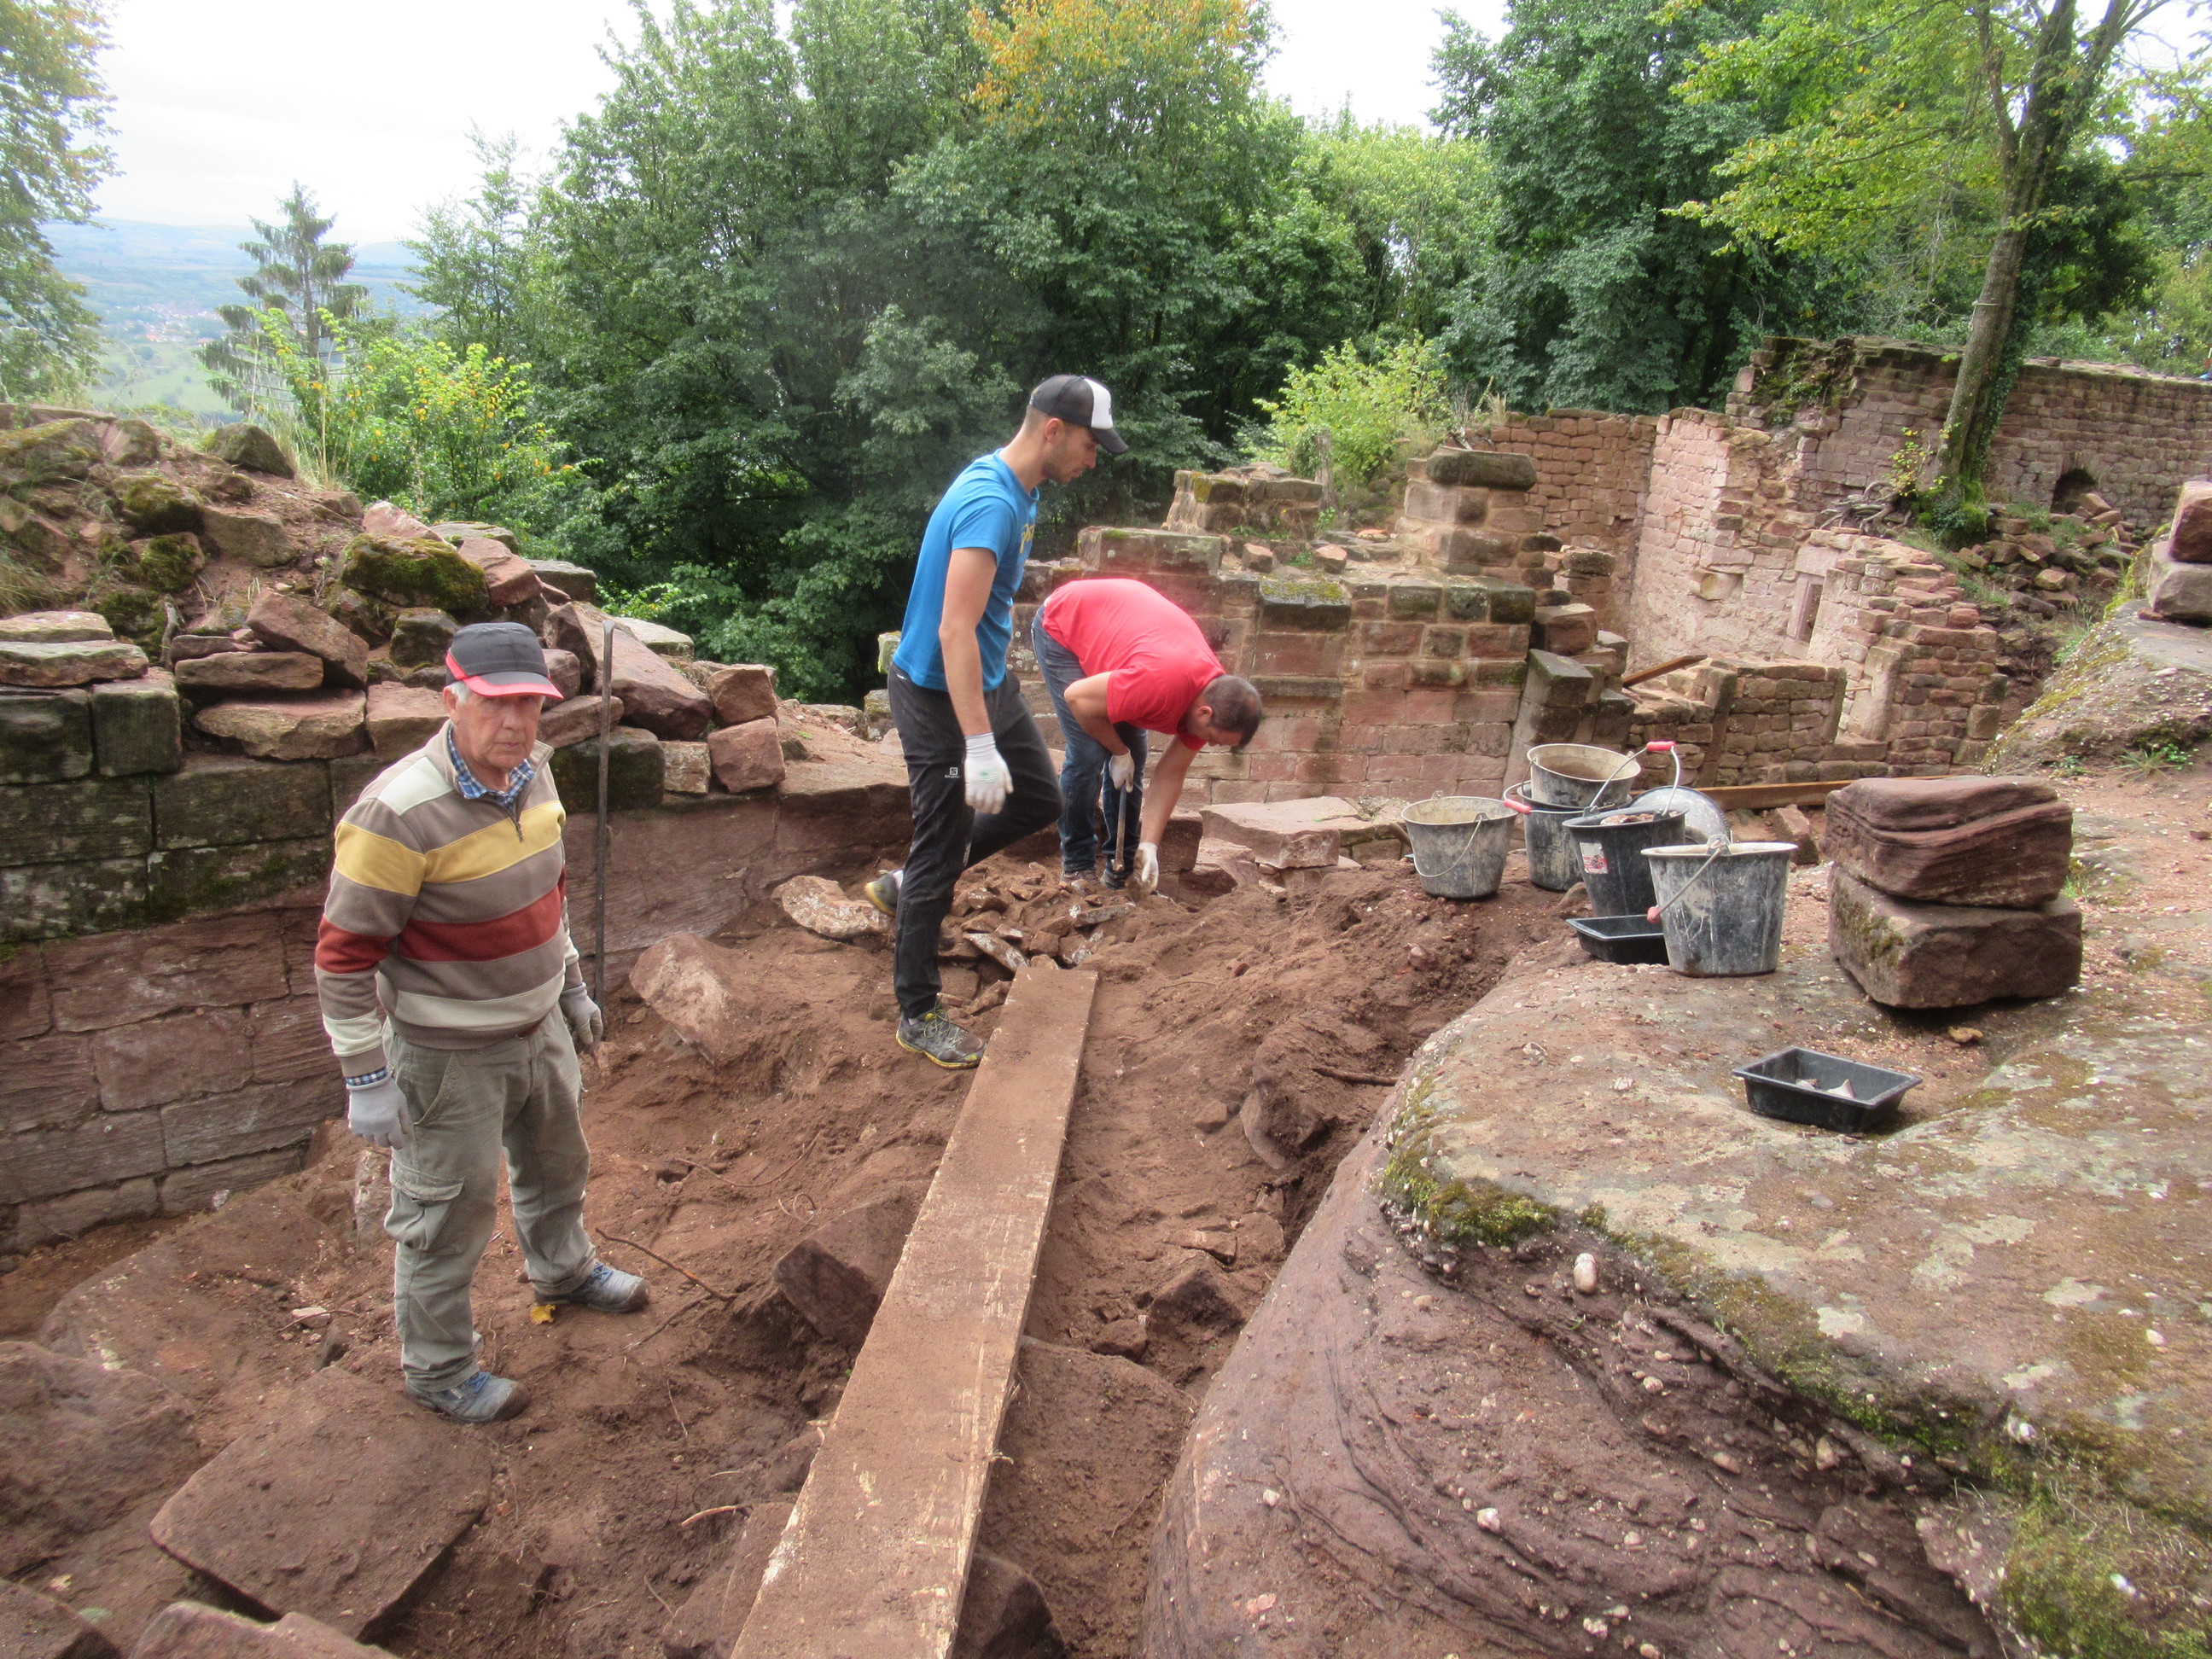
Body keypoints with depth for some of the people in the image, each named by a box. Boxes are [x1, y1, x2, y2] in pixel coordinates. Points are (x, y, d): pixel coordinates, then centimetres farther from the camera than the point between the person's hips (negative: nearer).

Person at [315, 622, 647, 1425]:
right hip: (449, 1054, -8)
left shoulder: (531, 771, -3)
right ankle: (438, 1369, 33)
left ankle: (565, 1269, 58)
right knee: (448, 1214, 10)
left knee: (557, 1161, 29)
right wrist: (366, 1079, -20)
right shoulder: (401, 815, -28)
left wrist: (572, 987, 20)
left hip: (539, 1028, 8)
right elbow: (343, 955, -22)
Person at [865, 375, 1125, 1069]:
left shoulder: (1015, 489, 5)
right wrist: (979, 746, -34)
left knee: (1038, 801, 19)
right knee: (940, 852, 0)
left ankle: (904, 884, 30)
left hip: (989, 682, 10)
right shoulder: (991, 504, -27)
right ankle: (917, 1014, 16)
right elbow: (954, 631, -32)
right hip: (939, 697, -10)